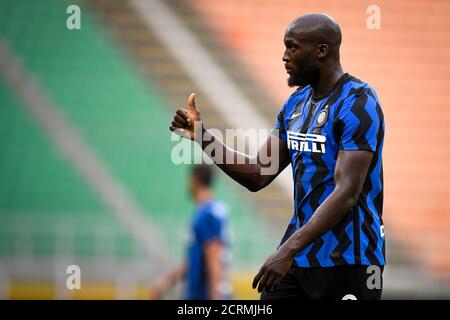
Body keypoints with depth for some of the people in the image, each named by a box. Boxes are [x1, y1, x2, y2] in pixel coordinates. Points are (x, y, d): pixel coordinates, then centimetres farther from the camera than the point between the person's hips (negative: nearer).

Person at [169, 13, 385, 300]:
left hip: (348, 261, -8)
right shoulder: (296, 103, 11)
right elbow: (258, 175, 12)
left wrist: (289, 250, -29)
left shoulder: (357, 104, -15)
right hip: (300, 255, 8)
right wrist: (203, 137, 0)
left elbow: (346, 193, -23)